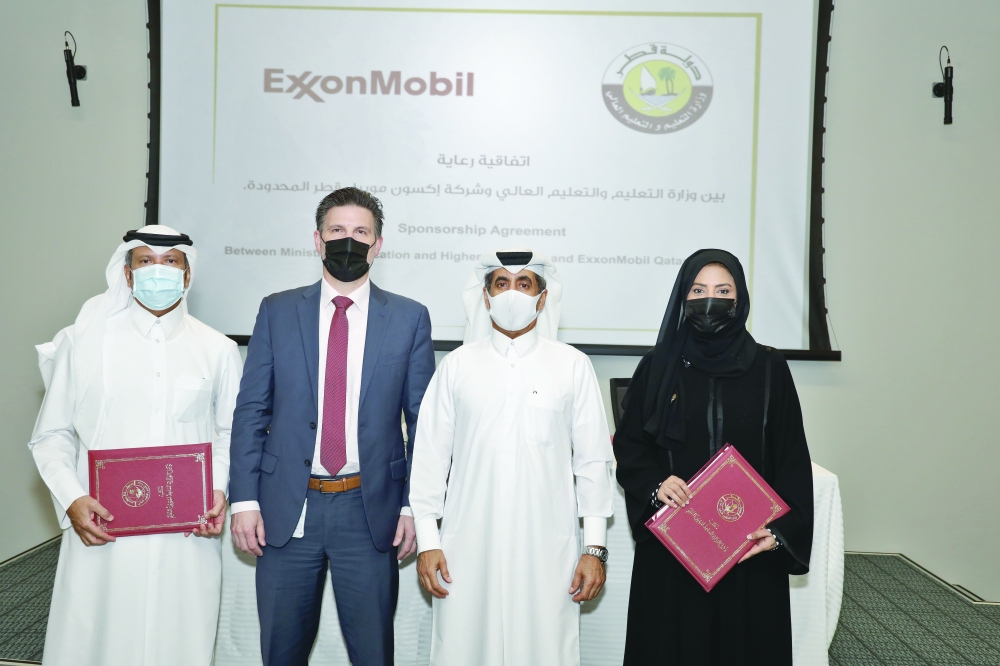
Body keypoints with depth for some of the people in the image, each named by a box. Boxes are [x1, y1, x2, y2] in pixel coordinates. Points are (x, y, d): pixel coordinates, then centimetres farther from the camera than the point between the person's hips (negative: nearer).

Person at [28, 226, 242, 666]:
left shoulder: (218, 350, 7)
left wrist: (221, 490, -4)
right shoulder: (83, 341, 5)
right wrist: (72, 500, -8)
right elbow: (51, 436, 7)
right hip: (101, 537, 0)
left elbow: (231, 434, 13)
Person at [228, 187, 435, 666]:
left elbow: (424, 422, 3)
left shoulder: (409, 319, 2)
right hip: (286, 508, 1)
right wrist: (244, 499, -3)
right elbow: (250, 411, 4)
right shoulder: (277, 312, 5)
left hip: (370, 511, -1)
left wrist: (415, 505, -2)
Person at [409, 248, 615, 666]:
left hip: (546, 552, 0)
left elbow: (593, 461, 4)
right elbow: (429, 457, 7)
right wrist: (427, 541, 2)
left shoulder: (573, 366, 4)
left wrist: (595, 548, 1)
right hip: (468, 552, 1)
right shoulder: (457, 366, 6)